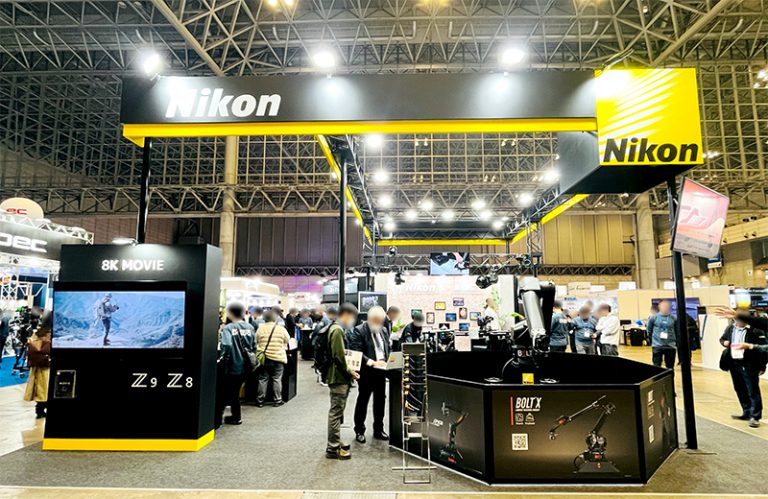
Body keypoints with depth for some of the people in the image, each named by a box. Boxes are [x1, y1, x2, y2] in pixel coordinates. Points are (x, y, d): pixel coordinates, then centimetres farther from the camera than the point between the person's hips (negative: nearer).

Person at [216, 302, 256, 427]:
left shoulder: (228, 328, -14)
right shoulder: (250, 328, 1)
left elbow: (226, 345, -28)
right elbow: (254, 347, 5)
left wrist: (222, 357, -12)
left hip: (231, 366, -5)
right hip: (244, 367, 5)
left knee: (222, 394, 8)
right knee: (235, 392, 21)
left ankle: (216, 420, 8)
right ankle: (236, 417, 30)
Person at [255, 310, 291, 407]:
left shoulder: (260, 329, -2)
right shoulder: (281, 329, -4)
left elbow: (255, 341, 8)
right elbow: (287, 340, 9)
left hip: (264, 358, 1)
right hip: (278, 358, -1)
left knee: (263, 379, 10)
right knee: (277, 380, 7)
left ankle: (260, 401, 18)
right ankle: (277, 400, 12)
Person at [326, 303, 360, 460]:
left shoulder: (339, 329, 15)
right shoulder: (337, 330, -18)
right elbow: (338, 356, -23)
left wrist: (349, 371, 12)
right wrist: (350, 372, -13)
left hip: (341, 378, 11)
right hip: (338, 378, -11)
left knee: (337, 412, 19)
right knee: (336, 412, -2)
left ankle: (335, 442, 30)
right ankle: (332, 448, 6)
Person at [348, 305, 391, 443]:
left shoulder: (384, 331, 11)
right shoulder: (359, 331, -10)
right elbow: (355, 352, -17)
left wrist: (386, 362, -2)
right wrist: (372, 362, -23)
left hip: (381, 371, 6)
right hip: (366, 372, -6)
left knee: (380, 400, 12)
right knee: (363, 401, 6)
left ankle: (378, 430, 26)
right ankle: (359, 431, 20)